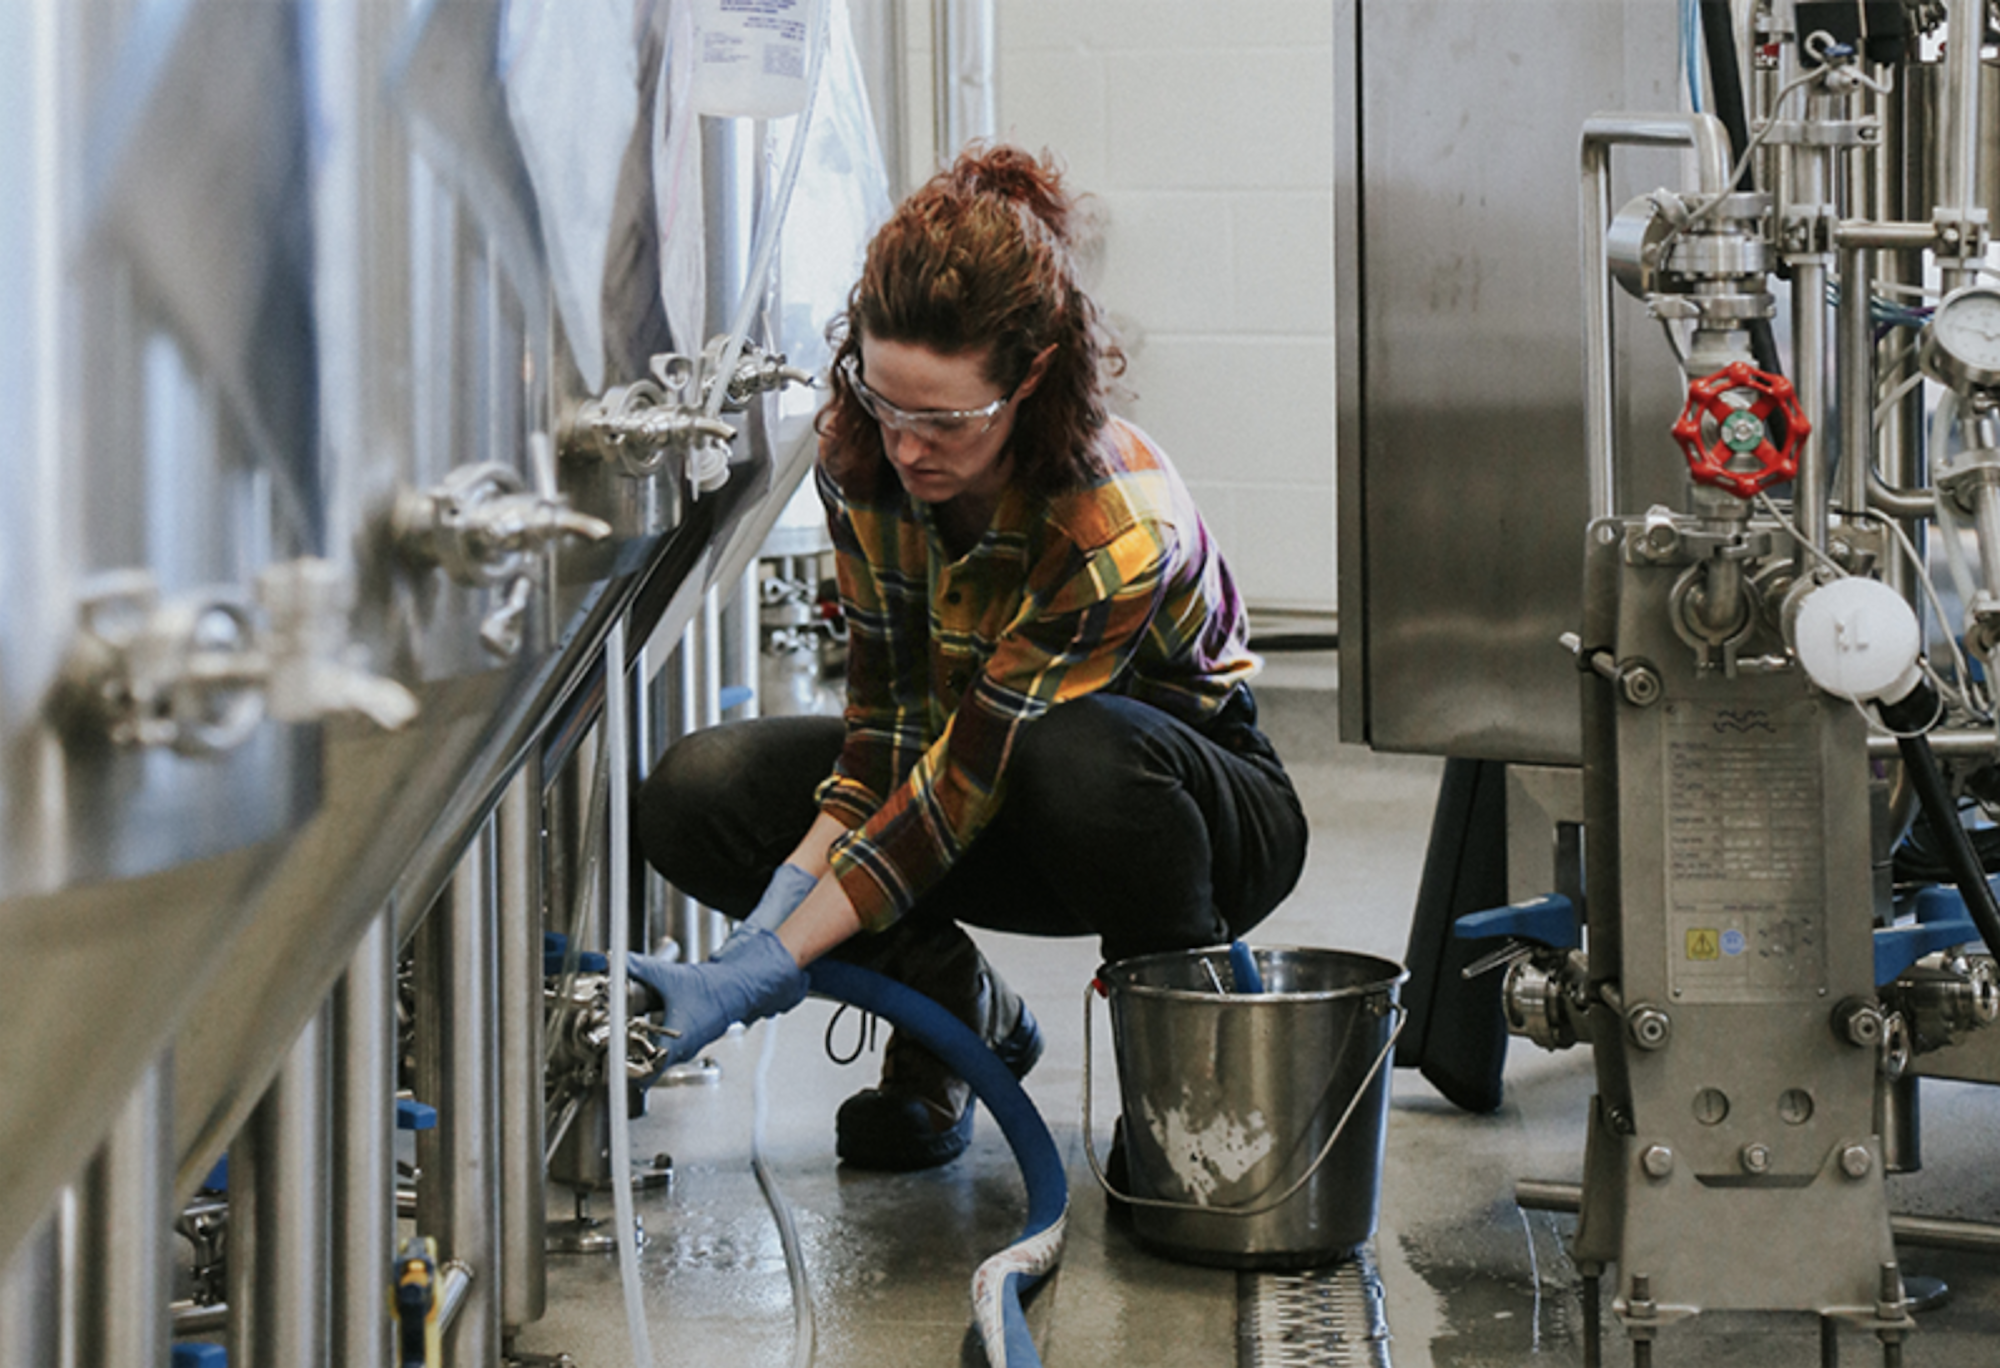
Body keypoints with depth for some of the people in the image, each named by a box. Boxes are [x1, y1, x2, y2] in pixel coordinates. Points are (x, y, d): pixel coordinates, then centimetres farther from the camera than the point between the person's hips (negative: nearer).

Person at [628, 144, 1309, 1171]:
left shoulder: (1120, 527, -35)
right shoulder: (860, 456, -17)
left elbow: (965, 784, -33)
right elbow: (888, 715, -11)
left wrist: (760, 968, -36)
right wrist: (783, 902, -26)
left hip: (1195, 804, -5)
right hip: (982, 765, 6)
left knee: (1075, 752, -42)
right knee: (695, 794, -17)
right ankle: (961, 1018, 3)